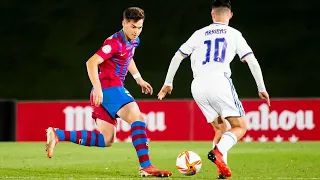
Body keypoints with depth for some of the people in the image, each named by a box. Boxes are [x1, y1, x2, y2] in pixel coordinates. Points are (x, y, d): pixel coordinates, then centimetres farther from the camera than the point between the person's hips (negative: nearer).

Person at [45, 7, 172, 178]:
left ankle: (57, 135, 5)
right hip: (109, 88, -10)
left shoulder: (133, 41, 13)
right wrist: (97, 89, -30)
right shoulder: (115, 42, -15)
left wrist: (138, 78, 31)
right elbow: (91, 63, -23)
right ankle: (146, 166, -27)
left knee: (105, 139, 8)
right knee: (138, 118, -21)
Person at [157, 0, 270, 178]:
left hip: (198, 87, 4)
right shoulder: (234, 34, 13)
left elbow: (177, 57, 22)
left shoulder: (200, 34, 21)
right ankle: (218, 151, -27)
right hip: (220, 82, -4)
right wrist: (262, 88, 16)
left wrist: (168, 83, 31)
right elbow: (252, 61, 8)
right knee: (240, 127, 2)